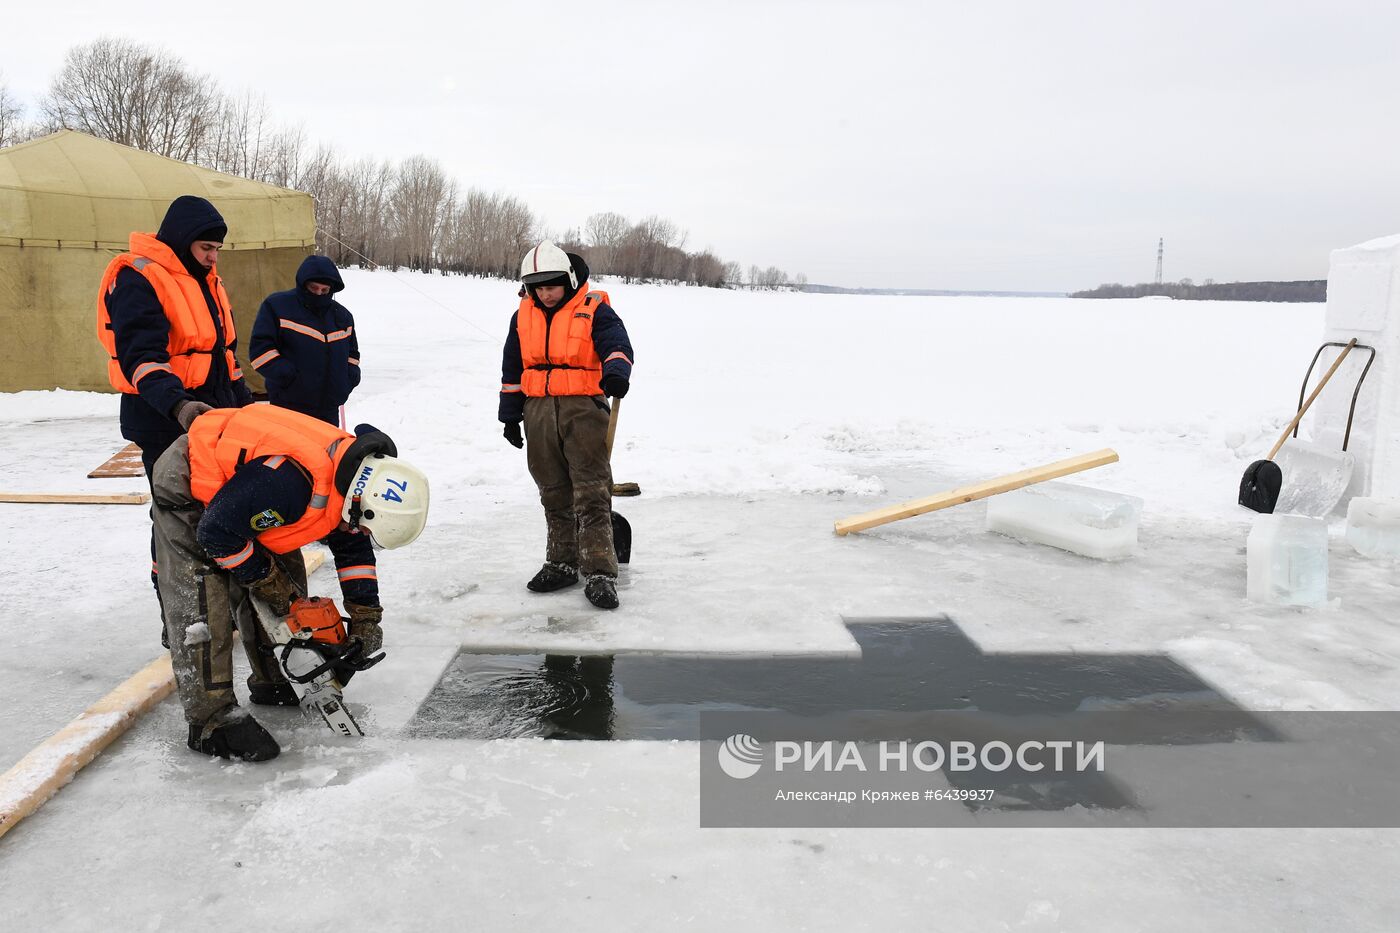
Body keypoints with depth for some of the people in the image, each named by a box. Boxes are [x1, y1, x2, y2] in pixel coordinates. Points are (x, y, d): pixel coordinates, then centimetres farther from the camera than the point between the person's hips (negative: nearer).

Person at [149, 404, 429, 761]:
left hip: (235, 481, 9)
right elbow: (216, 533, -31)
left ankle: (273, 682, 24)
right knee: (202, 607, -14)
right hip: (188, 489, -9)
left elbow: (353, 547, 3)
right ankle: (211, 720, -10)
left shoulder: (354, 468, -13)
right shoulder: (290, 482, -41)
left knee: (286, 587, 9)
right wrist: (266, 579, -16)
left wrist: (366, 616, 0)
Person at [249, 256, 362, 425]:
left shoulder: (342, 315, 15)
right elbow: (260, 347, -6)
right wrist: (284, 373, -19)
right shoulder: (277, 305, -2)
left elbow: (351, 351, 27)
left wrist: (350, 376, 7)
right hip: (288, 405, -5)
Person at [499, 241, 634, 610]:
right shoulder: (523, 316, 13)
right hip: (539, 413, 5)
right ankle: (562, 563, 23)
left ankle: (600, 572, -6)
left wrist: (615, 371, -38)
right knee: (554, 493, 12)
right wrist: (510, 415, 17)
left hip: (583, 409, -5)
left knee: (591, 492, -8)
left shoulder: (593, 309, -3)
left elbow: (616, 343, -16)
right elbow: (512, 369, 18)